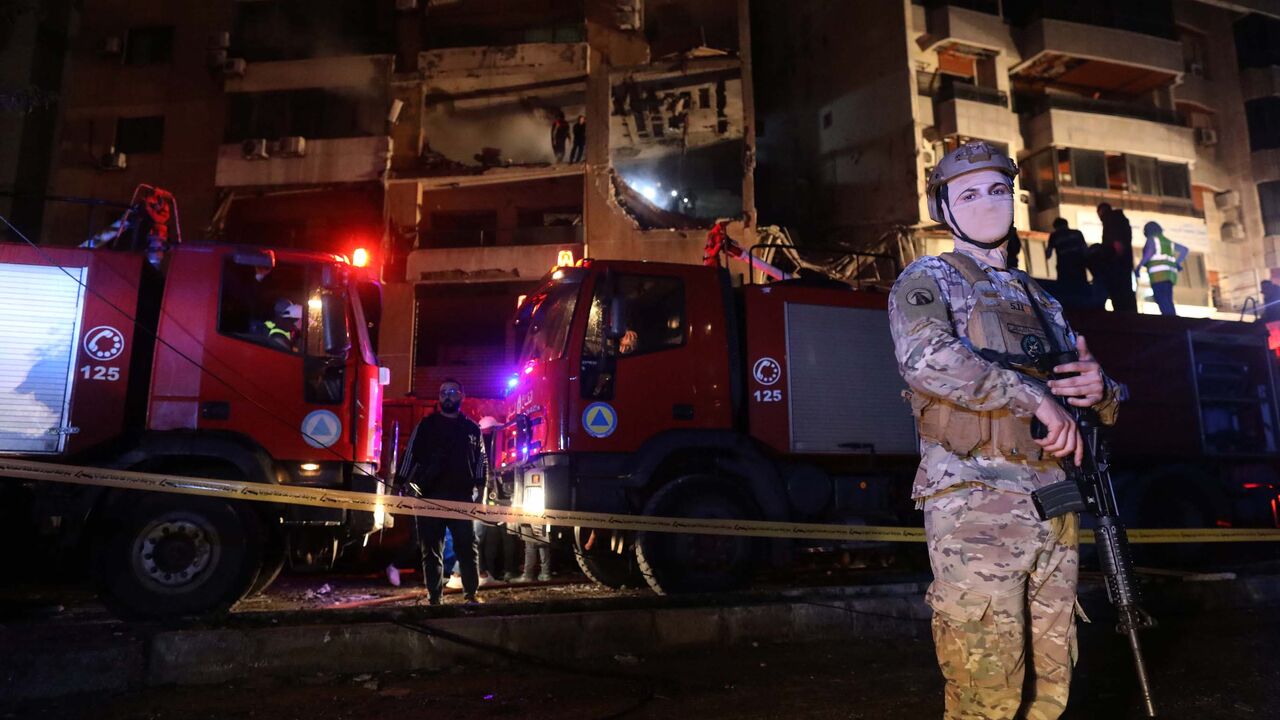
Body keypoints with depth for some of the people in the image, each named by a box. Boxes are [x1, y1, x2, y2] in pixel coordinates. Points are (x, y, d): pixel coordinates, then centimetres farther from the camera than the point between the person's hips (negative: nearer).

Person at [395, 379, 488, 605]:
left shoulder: (472, 429, 13)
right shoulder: (426, 425, 9)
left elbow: (480, 459, 15)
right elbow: (411, 454, 5)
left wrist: (479, 486, 4)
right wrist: (402, 483, -4)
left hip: (462, 497, 1)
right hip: (429, 497, 0)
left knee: (466, 547, 1)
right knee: (432, 550, 3)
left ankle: (472, 594, 8)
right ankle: (434, 598, 9)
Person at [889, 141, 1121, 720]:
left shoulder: (1040, 300, 23)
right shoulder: (928, 280, 3)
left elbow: (1098, 404, 23)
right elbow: (925, 356, -19)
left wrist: (1099, 389, -2)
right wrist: (1036, 396, -19)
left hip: (1055, 513, 6)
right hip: (976, 507, -6)